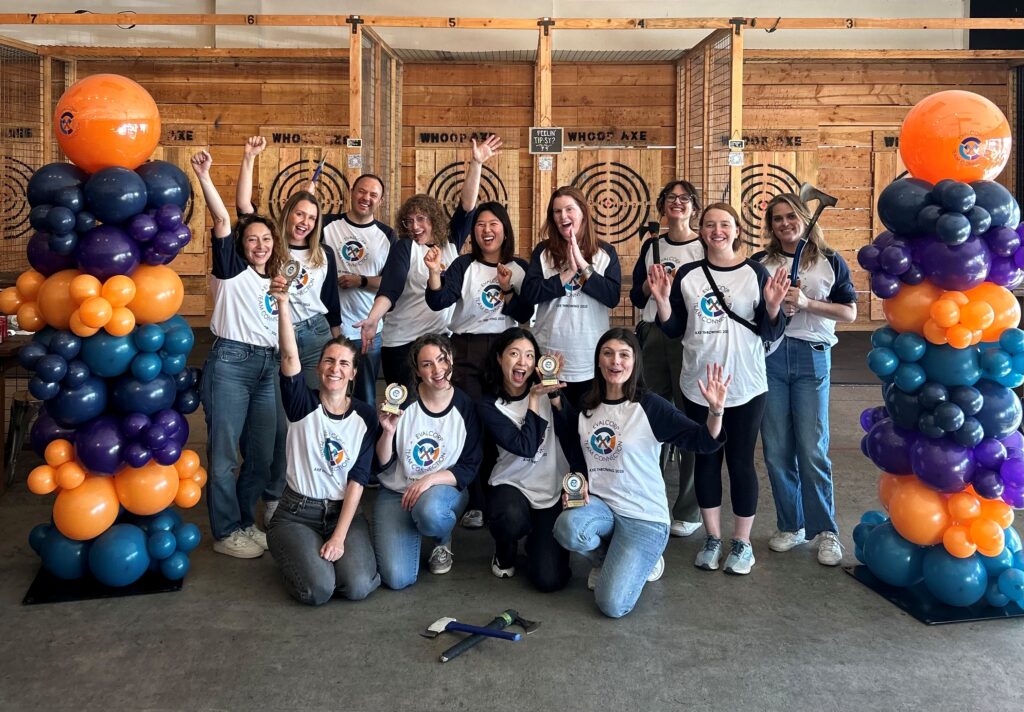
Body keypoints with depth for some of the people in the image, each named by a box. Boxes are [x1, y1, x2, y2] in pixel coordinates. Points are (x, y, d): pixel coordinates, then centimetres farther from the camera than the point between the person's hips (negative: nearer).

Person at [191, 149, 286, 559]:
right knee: (224, 453, -3)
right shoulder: (231, 269, 1)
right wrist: (204, 177, -23)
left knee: (264, 454, 9)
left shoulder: (275, 279, 18)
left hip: (268, 366, 6)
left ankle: (244, 522, 25)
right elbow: (222, 222, -13)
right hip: (231, 361, -6)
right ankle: (226, 533, 9)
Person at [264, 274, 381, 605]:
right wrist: (283, 303, -37)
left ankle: (335, 550, 13)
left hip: (343, 512, 2)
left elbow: (358, 479, -6)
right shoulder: (303, 404, -4)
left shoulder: (365, 415, -1)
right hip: (296, 512, -1)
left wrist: (339, 537, -14)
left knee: (358, 587, -22)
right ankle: (299, 555, 12)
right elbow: (290, 356, -23)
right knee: (317, 589, -23)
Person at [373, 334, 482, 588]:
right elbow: (382, 465, -5)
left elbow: (469, 469, -5)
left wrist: (431, 479, -22)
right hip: (395, 492, 1)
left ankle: (443, 541, 0)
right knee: (397, 578, -17)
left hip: (444, 489, 0)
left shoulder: (466, 407, -7)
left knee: (429, 512, -39)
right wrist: (388, 432, -24)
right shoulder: (402, 402, -10)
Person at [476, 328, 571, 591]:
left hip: (555, 490, 1)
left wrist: (554, 395, -22)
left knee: (549, 579, -14)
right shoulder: (489, 407, -5)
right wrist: (534, 399, -16)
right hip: (512, 485, -1)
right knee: (510, 519, -38)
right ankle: (505, 553, 0)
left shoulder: (545, 390, 0)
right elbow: (527, 447, -17)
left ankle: (537, 542, 23)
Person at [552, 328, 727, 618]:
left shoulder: (650, 406, -10)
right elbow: (574, 454, 19)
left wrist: (716, 410, -33)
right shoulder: (584, 407, 4)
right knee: (567, 527, -32)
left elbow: (704, 441, -14)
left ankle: (643, 560, 15)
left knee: (613, 604, -20)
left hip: (644, 516, -4)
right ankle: (608, 561, 3)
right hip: (599, 505, 4)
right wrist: (579, 482, -1)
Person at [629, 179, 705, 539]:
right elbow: (636, 296, 13)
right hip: (653, 335, 4)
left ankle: (689, 511, 6)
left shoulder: (706, 247, 3)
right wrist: (652, 284, -6)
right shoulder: (651, 246, 13)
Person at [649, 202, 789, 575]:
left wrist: (773, 305, -20)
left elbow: (771, 333, -2)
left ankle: (742, 542, 21)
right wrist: (662, 300, -11)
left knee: (740, 461, 6)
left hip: (745, 387, -2)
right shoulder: (687, 275, 3)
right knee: (706, 460, 10)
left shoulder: (756, 273, -2)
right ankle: (712, 537, 25)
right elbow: (674, 330, 4)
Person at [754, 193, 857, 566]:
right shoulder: (760, 263, 9)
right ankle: (791, 525, 19)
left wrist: (806, 303, -11)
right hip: (769, 356, 2)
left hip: (811, 356, -2)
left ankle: (825, 530, 10)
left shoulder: (829, 262, 5)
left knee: (812, 449, -3)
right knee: (776, 449, 4)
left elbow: (850, 312, 3)